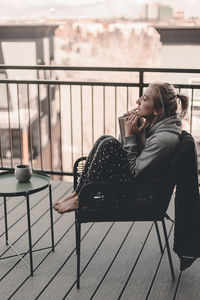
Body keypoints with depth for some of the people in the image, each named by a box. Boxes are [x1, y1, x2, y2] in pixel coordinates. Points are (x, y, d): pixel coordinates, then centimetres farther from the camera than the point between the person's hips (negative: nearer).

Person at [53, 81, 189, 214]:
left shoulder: (165, 138, -26)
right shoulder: (156, 124, 2)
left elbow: (135, 172, -21)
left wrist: (130, 136, -16)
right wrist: (136, 130, -3)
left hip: (142, 197, -9)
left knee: (109, 144, -20)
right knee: (105, 139, -2)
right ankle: (78, 192, 1)